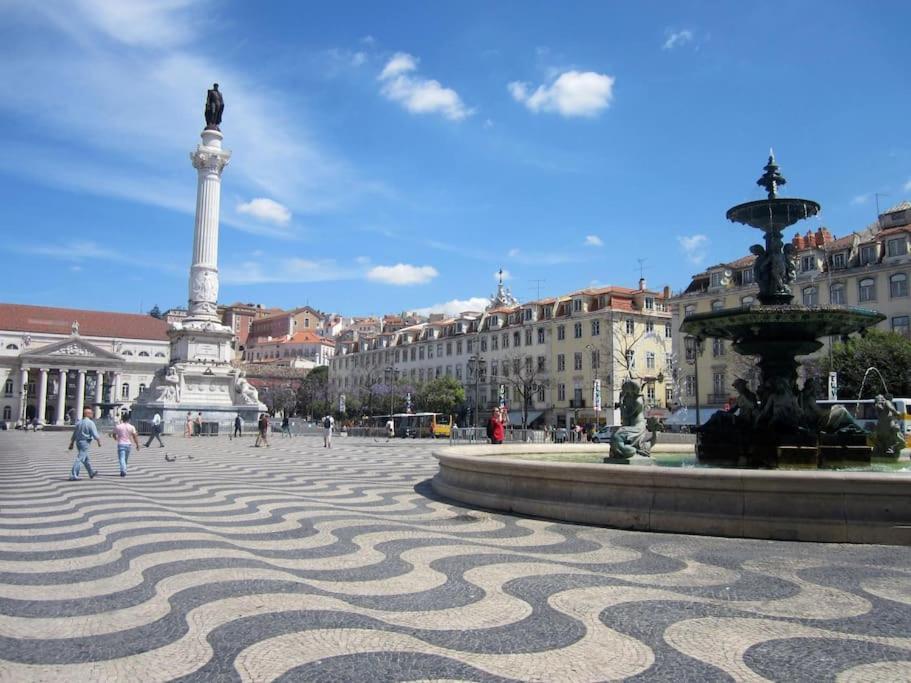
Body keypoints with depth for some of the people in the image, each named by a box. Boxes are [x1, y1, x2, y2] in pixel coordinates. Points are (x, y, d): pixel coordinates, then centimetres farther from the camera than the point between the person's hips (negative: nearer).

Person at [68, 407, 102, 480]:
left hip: (78, 442, 8)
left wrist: (71, 444, 16)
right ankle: (73, 475, -11)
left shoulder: (78, 422, 11)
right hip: (85, 442, -8)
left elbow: (74, 435, 13)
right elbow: (95, 434, -13)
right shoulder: (90, 423, -11)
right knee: (80, 459, -8)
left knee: (86, 459, 19)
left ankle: (91, 473, 33)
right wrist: (99, 440, 0)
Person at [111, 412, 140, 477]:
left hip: (120, 444, -2)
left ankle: (123, 470, -28)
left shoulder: (118, 427, -3)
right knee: (126, 459, 17)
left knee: (121, 458, -9)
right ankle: (124, 471, 28)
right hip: (128, 444, 2)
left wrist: (116, 439, 33)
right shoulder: (131, 427, -2)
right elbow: (135, 436, -6)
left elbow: (114, 435, 11)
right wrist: (137, 445, 0)